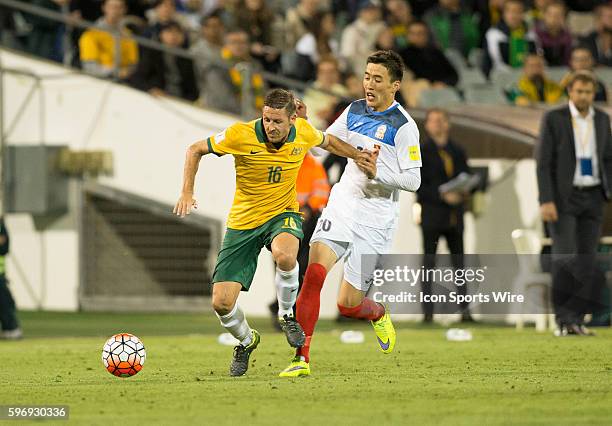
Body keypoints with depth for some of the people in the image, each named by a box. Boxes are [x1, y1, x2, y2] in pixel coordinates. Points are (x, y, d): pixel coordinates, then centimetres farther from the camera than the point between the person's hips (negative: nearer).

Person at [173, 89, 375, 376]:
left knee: (284, 254, -38)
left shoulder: (303, 132, -10)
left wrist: (357, 156, 4)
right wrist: (187, 193, -15)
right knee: (222, 303, -10)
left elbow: (327, 141, 16)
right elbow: (196, 150, -6)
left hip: (283, 213, 0)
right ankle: (246, 341, 26)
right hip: (243, 221, 0)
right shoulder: (241, 135, -20)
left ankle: (287, 315, -8)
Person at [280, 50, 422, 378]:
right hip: (341, 206, 4)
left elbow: (413, 180, -10)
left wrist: (377, 173, -24)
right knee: (314, 272, -21)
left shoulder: (403, 126, -9)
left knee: (348, 304, -2)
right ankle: (302, 358, -18)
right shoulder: (354, 111, 8)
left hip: (375, 221, -4)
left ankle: (378, 315, 36)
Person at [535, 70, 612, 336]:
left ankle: (575, 320, 3)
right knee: (566, 258, -14)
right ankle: (562, 319, -3)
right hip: (562, 198, -4)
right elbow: (543, 162, -9)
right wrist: (546, 202, -17)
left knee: (587, 262, -2)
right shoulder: (553, 119, -6)